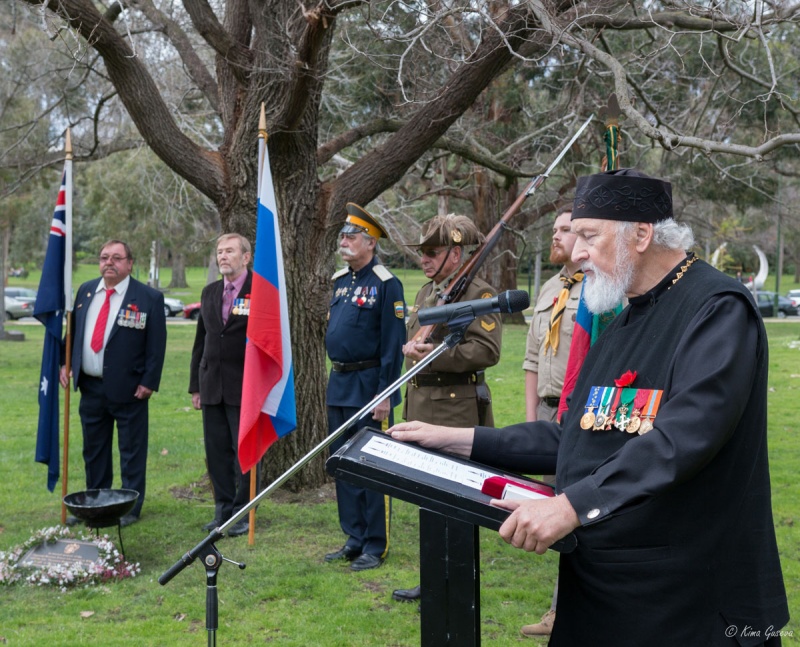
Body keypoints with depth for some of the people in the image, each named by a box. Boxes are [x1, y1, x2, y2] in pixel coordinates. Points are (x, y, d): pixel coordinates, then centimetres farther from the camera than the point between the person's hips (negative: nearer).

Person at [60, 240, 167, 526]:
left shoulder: (149, 297, -9)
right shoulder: (85, 291, 8)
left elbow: (157, 344, -10)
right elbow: (73, 330, 16)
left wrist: (149, 382, -14)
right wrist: (65, 362, 6)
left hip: (128, 389, -5)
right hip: (90, 386, 6)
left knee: (131, 451, 5)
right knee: (93, 450, 16)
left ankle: (131, 508, 16)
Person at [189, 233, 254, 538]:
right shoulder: (209, 292, 12)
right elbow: (201, 341, 16)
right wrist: (195, 385, 13)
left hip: (245, 388, -6)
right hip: (212, 388, 6)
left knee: (245, 452, 1)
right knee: (217, 452, 10)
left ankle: (243, 513, 13)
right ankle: (223, 510, 22)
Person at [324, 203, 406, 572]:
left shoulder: (386, 284, -12)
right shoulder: (341, 280, 12)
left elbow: (394, 343, -14)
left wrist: (384, 394, -17)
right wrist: (336, 381, 15)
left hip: (368, 386, -8)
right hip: (339, 386, 8)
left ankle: (375, 546, 11)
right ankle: (355, 539, 25)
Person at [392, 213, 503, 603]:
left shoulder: (478, 293, -10)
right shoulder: (427, 291, 17)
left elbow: (487, 350, -19)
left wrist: (435, 353, -26)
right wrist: (411, 347, 2)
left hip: (456, 407, -9)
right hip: (421, 402, 9)